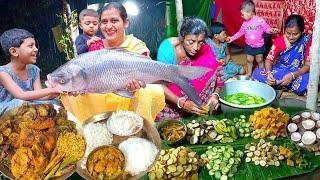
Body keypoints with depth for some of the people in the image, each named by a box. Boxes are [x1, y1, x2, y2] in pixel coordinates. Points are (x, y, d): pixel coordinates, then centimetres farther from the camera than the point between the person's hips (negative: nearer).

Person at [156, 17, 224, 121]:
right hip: (169, 95, -3)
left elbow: (215, 74, -9)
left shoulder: (205, 50, -18)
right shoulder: (167, 48, -26)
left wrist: (215, 94, -29)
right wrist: (182, 103, -40)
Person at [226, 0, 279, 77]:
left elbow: (266, 28, -13)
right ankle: (249, 73, 30)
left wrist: (271, 30, -34)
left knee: (259, 60, 7)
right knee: (249, 60, 14)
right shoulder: (245, 23, 1)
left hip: (259, 45, -4)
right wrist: (232, 38, 8)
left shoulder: (259, 20, -16)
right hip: (249, 45, 4)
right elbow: (240, 32, 11)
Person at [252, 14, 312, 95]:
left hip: (298, 74, -2)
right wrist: (269, 72, -31)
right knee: (257, 73, -24)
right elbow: (269, 59, -8)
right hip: (279, 72, 3)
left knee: (308, 81, -39)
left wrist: (292, 75, -33)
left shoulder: (307, 41, -13)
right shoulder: (279, 40, -7)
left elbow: (308, 65, -15)